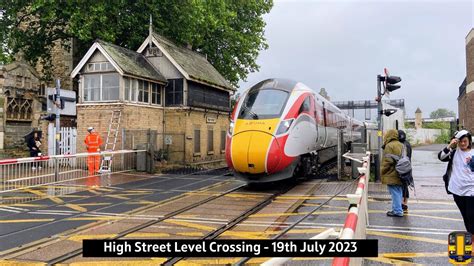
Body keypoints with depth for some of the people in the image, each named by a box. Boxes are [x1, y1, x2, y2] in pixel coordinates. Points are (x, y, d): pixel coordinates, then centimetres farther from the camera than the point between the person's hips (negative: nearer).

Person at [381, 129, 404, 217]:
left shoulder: (389, 146, -15)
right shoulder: (401, 145, 12)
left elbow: (387, 161, -18)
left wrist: (382, 171, -8)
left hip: (392, 175, -9)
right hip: (400, 175, 9)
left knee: (395, 193, -4)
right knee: (398, 192, 14)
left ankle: (397, 211, 0)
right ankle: (396, 209, 23)